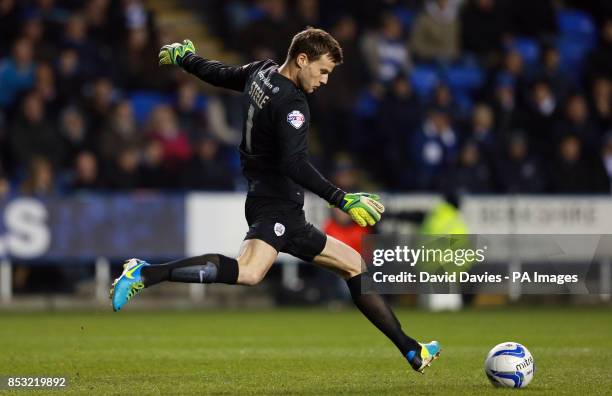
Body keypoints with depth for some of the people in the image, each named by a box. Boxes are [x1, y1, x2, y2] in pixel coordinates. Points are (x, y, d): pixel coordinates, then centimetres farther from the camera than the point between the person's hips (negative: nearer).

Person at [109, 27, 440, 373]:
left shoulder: (261, 72, 11)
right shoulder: (291, 104, -16)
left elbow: (220, 74, 28)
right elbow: (294, 165, -27)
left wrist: (184, 58, 48)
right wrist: (343, 200, -27)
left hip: (285, 214, 11)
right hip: (275, 205, -11)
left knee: (354, 265, 16)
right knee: (248, 273, -38)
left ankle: (410, 350, 20)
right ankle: (147, 274, -33)